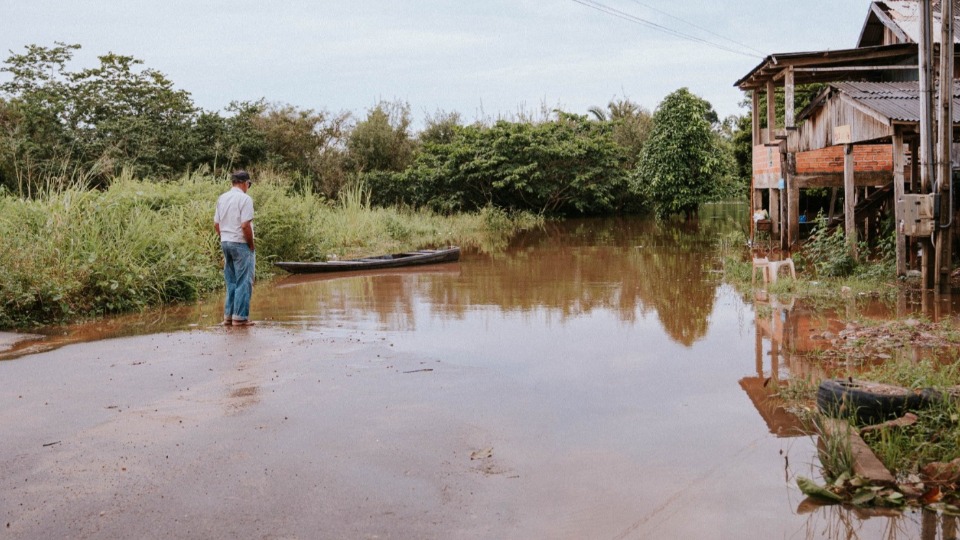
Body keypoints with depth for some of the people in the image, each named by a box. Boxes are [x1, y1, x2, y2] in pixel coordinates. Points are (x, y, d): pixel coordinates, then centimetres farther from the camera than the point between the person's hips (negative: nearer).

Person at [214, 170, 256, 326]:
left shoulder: (222, 198, 10)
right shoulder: (245, 198, -12)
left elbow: (216, 224, 11)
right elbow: (245, 225, -19)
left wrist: (224, 239, 17)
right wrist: (251, 245, -9)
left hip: (225, 242, 7)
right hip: (241, 243, -7)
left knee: (231, 282, 15)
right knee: (244, 282, 0)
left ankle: (228, 316, 17)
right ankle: (240, 317, 1)